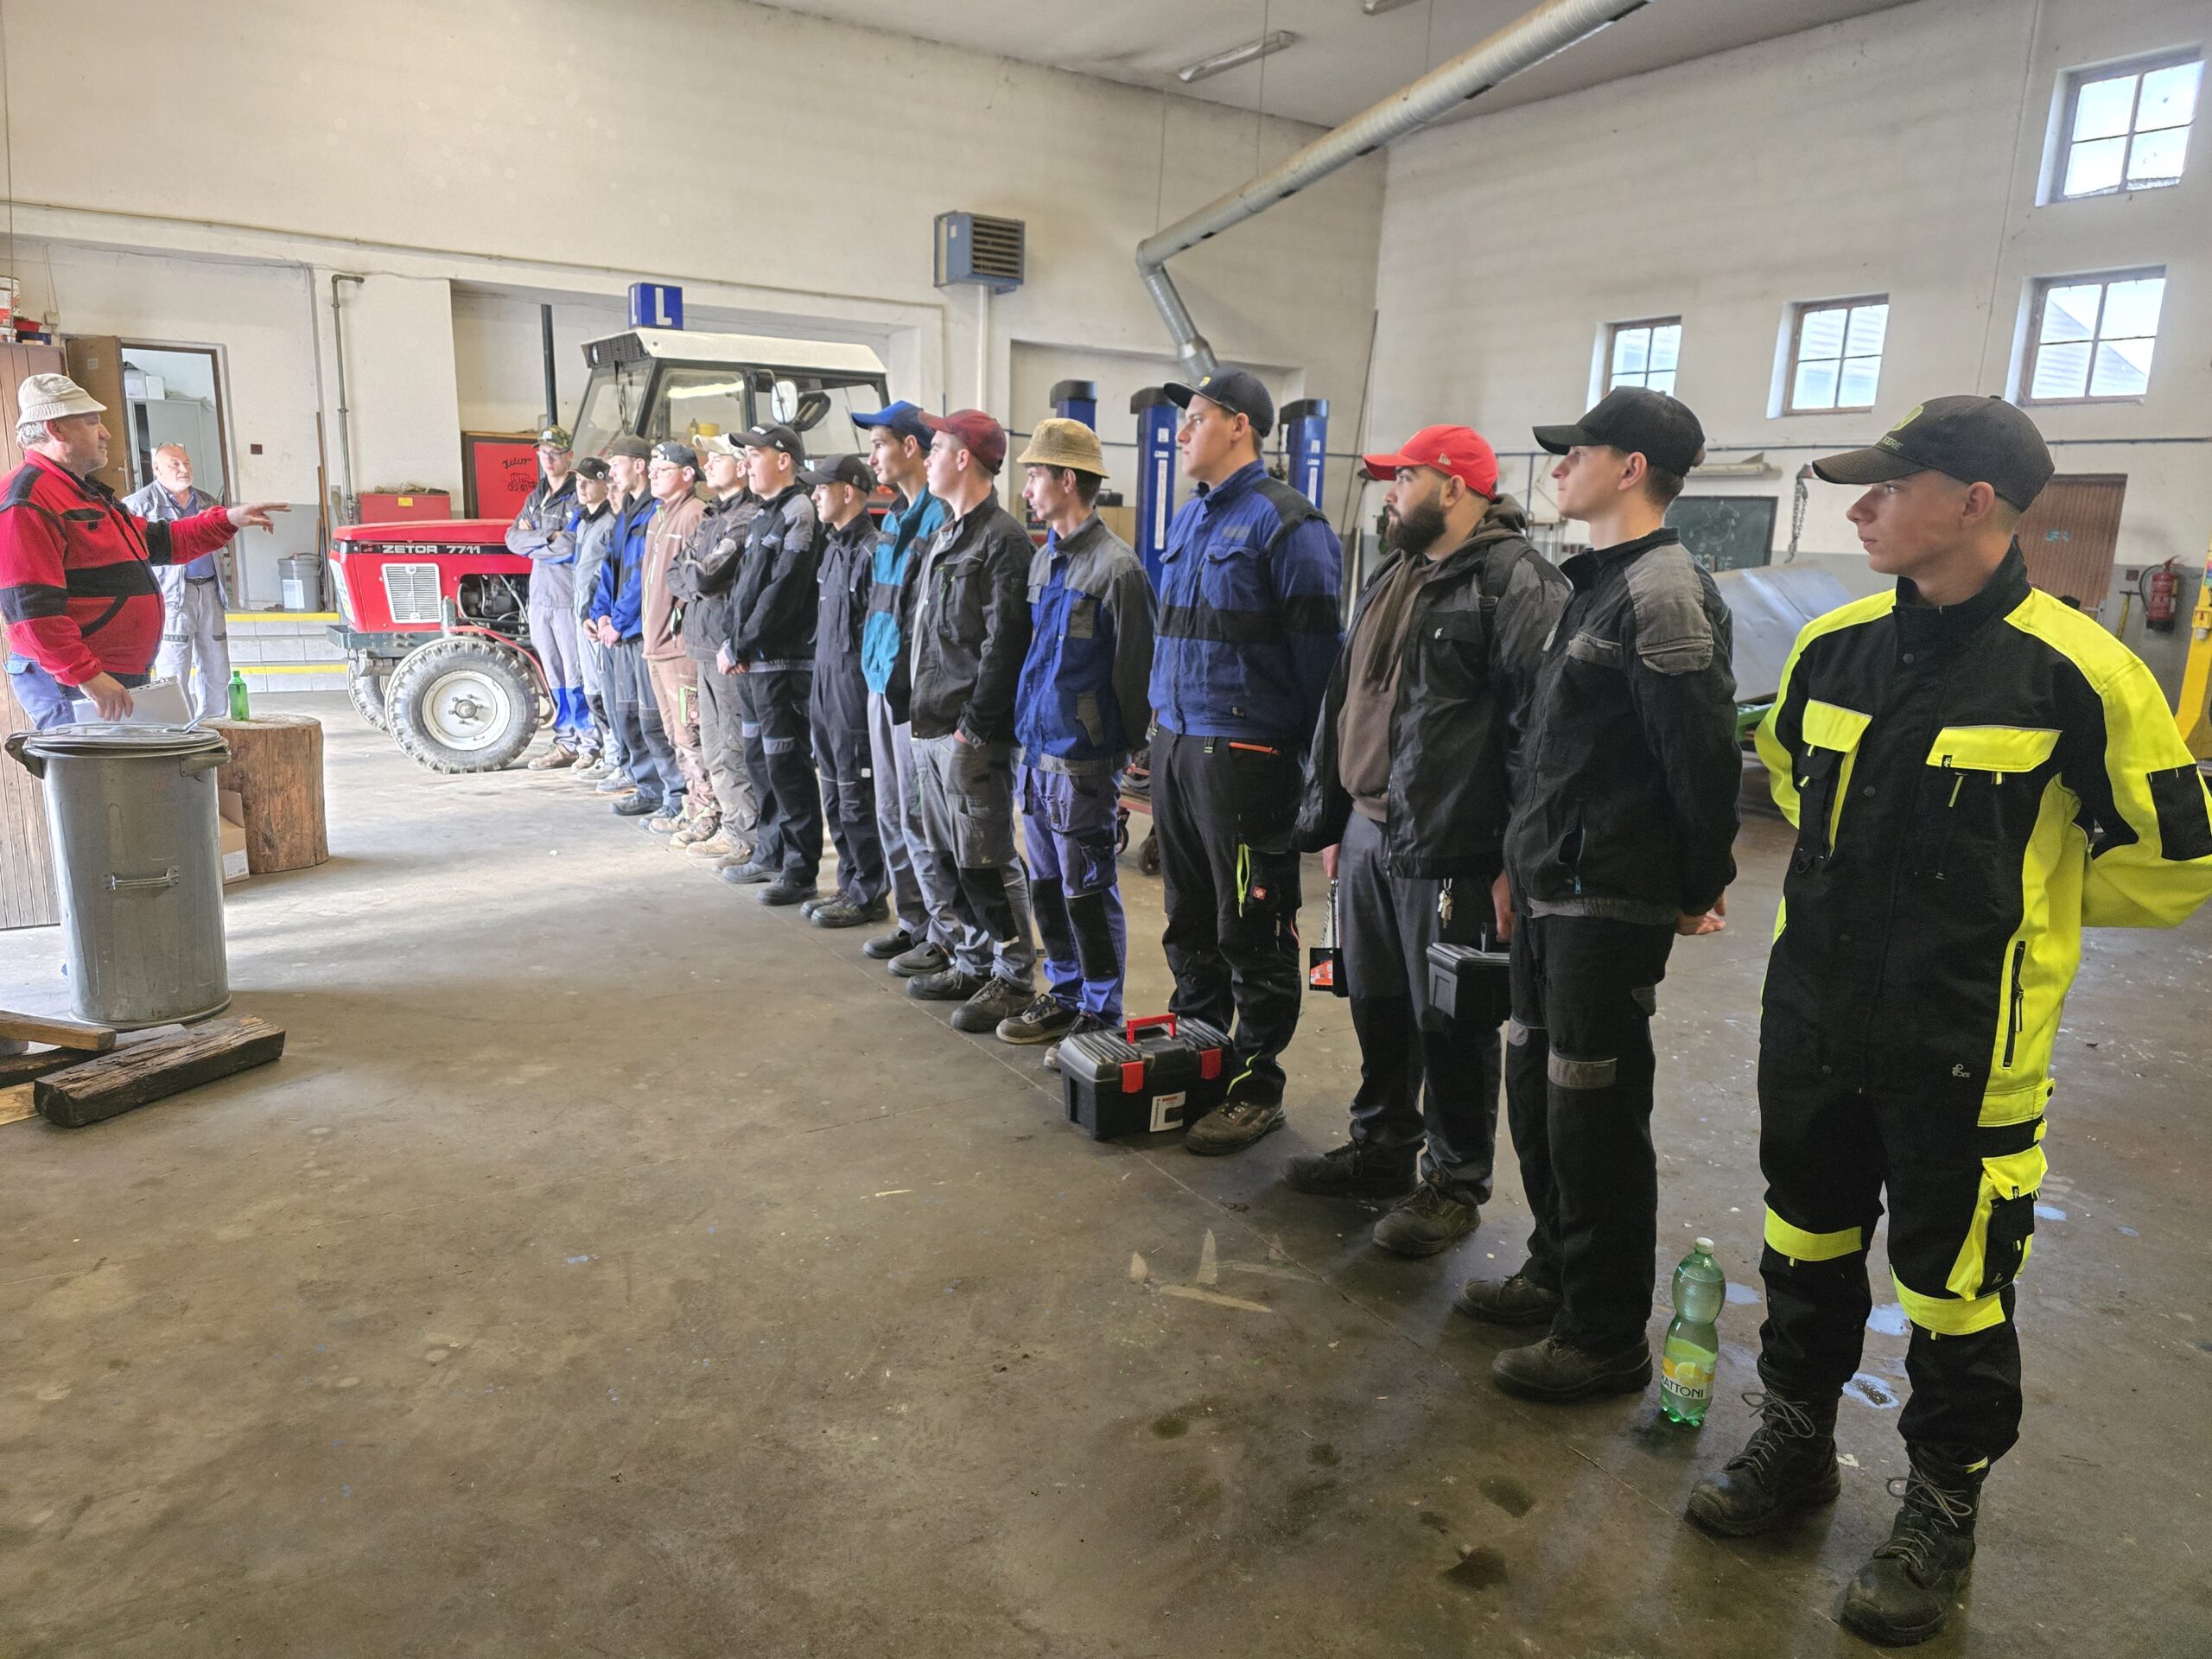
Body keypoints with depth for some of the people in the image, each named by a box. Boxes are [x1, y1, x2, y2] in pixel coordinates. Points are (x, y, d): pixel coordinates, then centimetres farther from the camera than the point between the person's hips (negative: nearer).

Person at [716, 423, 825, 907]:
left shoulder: (799, 514, -12)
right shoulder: (765, 516, 18)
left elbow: (782, 593, -19)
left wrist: (740, 647, -14)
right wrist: (734, 645, 7)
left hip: (783, 662, -10)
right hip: (752, 662, 10)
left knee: (788, 765, -7)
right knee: (760, 759, 16)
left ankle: (800, 872, -1)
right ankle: (769, 856, 28)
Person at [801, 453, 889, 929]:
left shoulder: (873, 550, -15)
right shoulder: (833, 546, 14)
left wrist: (869, 687, -17)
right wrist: (819, 684, 18)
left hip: (856, 690, -10)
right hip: (826, 686, 10)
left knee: (859, 797, -2)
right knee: (835, 795, 15)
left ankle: (869, 895, 9)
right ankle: (850, 885, 26)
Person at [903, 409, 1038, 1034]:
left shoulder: (1003, 538, -11)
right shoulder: (943, 537, 18)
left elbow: (1003, 641, -18)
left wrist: (975, 722, -19)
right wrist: (921, 710, 13)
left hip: (970, 733, -10)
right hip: (930, 726, 10)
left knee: (985, 860, -3)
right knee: (943, 858, 15)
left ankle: (1014, 976, 9)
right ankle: (974, 963, 28)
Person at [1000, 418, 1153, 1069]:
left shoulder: (1115, 567, -14)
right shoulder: (1043, 558, 11)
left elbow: (1134, 672, -12)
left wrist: (1123, 759, -9)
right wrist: (1025, 730, 15)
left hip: (1082, 759, -8)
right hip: (1037, 752, 8)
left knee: (1087, 893, 2)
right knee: (1047, 886, 16)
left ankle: (1100, 1017, 15)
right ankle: (1064, 997, 31)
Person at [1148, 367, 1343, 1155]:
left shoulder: (1286, 523, -9)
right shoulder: (1189, 518, 17)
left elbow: (1316, 648, -12)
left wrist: (1311, 756, -13)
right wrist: (1162, 724, 18)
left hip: (1243, 756, -8)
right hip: (1174, 746, 8)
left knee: (1253, 931, 1)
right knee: (1188, 921, 16)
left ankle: (1255, 1089, 13)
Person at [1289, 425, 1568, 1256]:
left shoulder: (1516, 581, -12)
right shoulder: (1391, 580, 17)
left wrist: (1518, 861, -22)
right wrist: (1330, 819, 20)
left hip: (1449, 851, -8)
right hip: (1368, 834, 8)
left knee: (1451, 1024, 4)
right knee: (1377, 1007, 18)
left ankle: (1456, 1182, 22)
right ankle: (1381, 1149, 36)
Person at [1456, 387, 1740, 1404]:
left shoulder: (1661, 595, -17)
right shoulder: (1599, 584, 15)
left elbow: (1703, 759, -19)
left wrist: (1701, 888, -8)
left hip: (1610, 904, -10)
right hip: (1552, 889, 10)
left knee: (1594, 1114, 0)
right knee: (1536, 1090, 18)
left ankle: (1606, 1338, 16)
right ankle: (1556, 1273, 36)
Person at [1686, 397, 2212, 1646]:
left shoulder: (2075, 671, -15)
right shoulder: (1835, 647, 1)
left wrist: (2016, 904, 3)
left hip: (1966, 1047, -5)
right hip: (1813, 1017, 5)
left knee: (1955, 1284, 10)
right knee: (1808, 1241, 19)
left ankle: (1943, 1514, 33)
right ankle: (1796, 1443, 41)